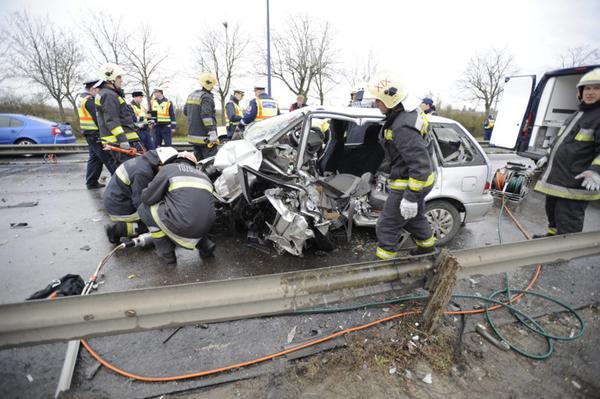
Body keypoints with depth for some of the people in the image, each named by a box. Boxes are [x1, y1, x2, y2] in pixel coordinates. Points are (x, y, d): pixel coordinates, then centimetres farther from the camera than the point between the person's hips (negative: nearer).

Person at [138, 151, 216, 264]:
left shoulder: (168, 168, 8)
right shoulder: (203, 175, 23)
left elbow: (147, 198, 6)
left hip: (181, 227, -6)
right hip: (205, 227, 6)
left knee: (145, 209, 18)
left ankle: (166, 253, 20)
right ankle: (205, 245, 20)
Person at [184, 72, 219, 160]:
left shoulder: (191, 95, 15)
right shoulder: (206, 97, -12)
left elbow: (185, 111, 23)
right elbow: (206, 116, -21)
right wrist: (212, 133, -23)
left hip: (193, 135, 9)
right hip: (204, 136, -9)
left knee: (198, 159, 14)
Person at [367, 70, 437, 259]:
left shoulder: (403, 127, -29)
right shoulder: (409, 114, 4)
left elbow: (421, 164, -31)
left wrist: (411, 197, -28)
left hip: (409, 184, -10)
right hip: (418, 180, 10)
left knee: (387, 226, 2)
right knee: (414, 217, 30)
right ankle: (427, 246, 52)